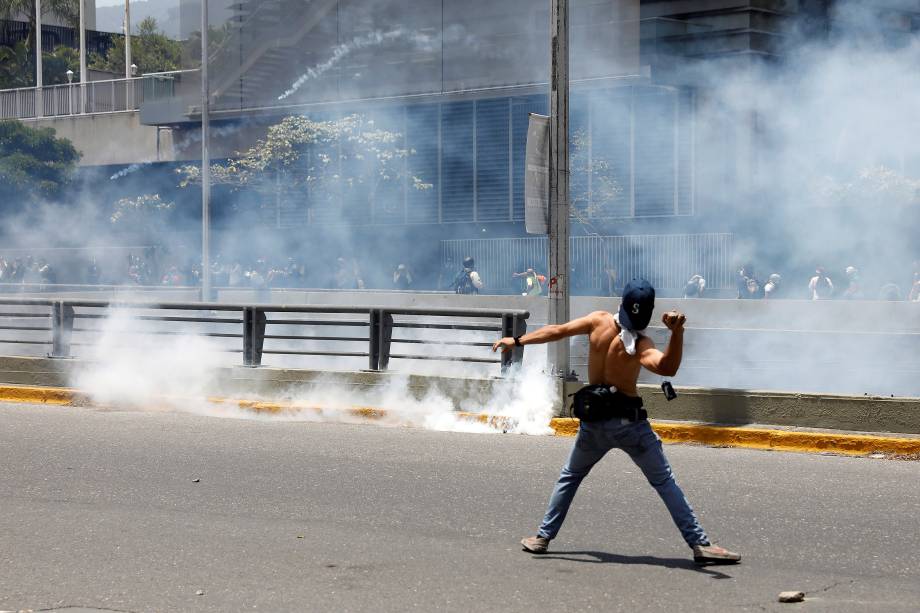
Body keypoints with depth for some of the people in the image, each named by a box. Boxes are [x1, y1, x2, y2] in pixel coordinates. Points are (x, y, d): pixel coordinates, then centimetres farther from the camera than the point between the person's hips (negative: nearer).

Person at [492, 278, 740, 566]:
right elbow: (667, 367, -34)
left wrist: (516, 341, 12)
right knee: (664, 481, 2)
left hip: (593, 420, 3)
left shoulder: (598, 320, -5)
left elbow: (557, 331, 2)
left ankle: (543, 537, 22)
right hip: (628, 420, -3)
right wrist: (677, 331, -42)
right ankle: (700, 544, -1)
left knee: (570, 476, 23)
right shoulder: (641, 344, -16)